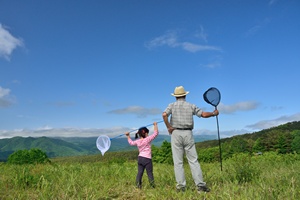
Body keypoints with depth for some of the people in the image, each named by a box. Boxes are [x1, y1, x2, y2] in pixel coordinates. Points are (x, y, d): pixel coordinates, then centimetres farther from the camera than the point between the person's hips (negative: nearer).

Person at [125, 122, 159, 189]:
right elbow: (155, 133, -7)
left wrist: (128, 136, 38)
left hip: (140, 158, 5)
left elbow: (131, 142, 26)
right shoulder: (148, 139, -11)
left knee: (139, 172, 9)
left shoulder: (137, 141, 5)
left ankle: (138, 185, 9)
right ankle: (152, 185, 6)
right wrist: (155, 125, 4)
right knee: (150, 173, 2)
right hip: (147, 159, -5)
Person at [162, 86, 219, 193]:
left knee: (178, 162, 5)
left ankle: (181, 185, 7)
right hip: (188, 134, 1)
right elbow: (204, 114, 3)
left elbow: (164, 115, -14)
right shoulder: (191, 106, 7)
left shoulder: (172, 105, 4)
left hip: (176, 133, -1)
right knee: (193, 160, 5)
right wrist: (214, 113, 21)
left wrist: (169, 127, -5)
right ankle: (200, 184, 5)